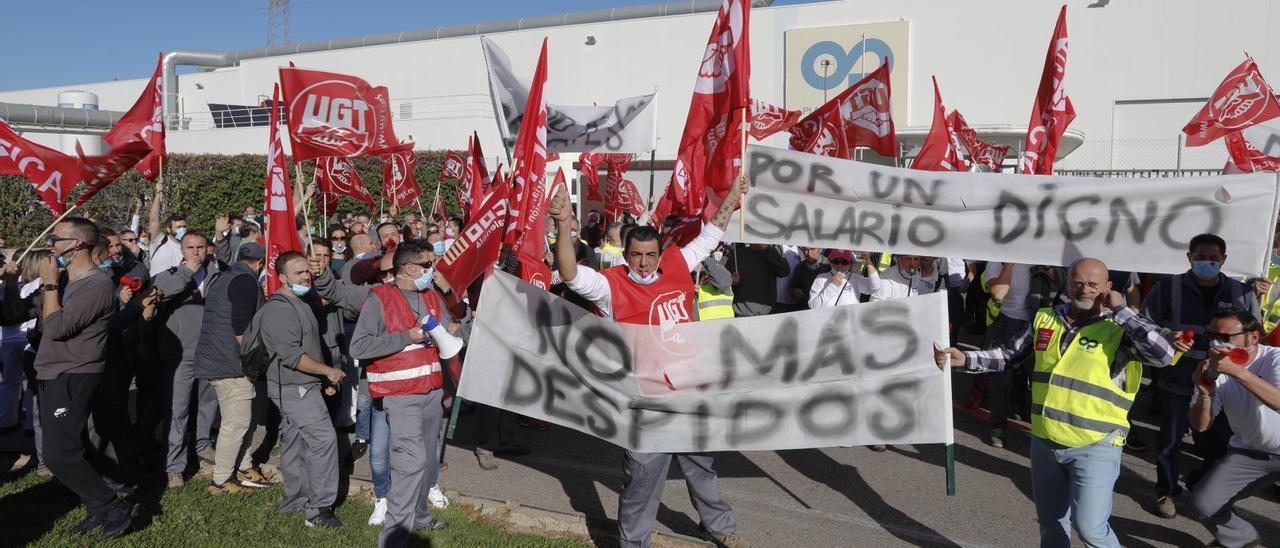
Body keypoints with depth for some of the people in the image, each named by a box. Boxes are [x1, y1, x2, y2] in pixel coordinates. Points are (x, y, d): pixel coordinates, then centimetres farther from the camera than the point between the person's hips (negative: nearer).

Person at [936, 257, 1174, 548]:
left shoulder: (1120, 329, -10)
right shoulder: (1045, 318, 3)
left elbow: (1164, 354, -27)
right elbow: (1007, 355, 12)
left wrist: (1121, 309, -20)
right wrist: (965, 359, -1)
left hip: (1095, 446, -5)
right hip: (1045, 442, 5)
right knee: (1051, 523, 18)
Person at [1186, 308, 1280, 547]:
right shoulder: (1213, 369, -7)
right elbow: (1200, 426, -9)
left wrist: (1237, 371, -47)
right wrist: (1205, 394, -27)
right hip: (1248, 453, 4)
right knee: (1201, 505, -7)